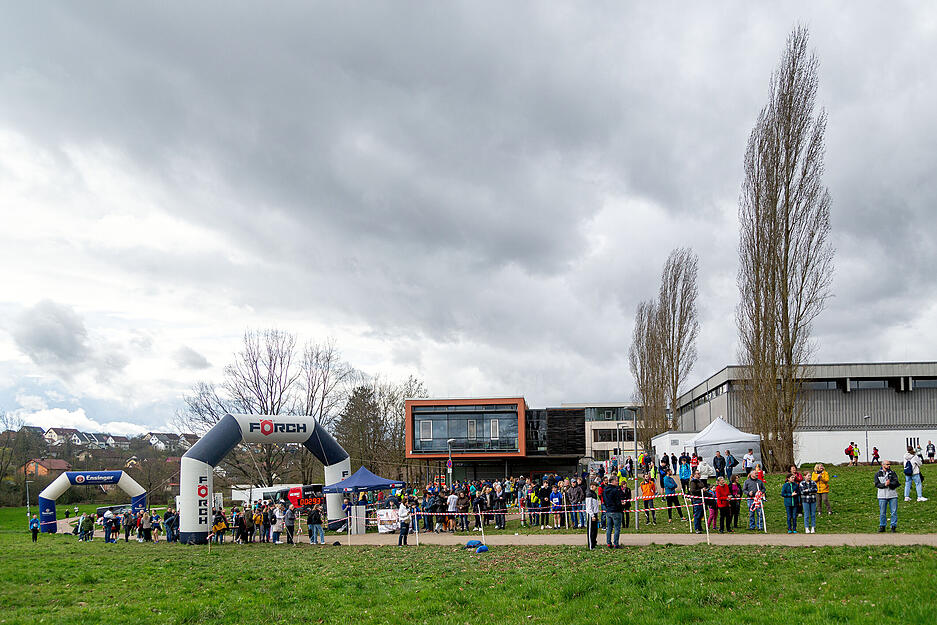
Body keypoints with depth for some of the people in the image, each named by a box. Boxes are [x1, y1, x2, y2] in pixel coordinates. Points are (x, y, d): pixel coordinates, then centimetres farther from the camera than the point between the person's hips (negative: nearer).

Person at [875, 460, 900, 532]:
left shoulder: (893, 473, 11)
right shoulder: (878, 474, 8)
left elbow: (896, 482, -4)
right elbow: (877, 484, -4)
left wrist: (889, 483, -19)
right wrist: (884, 484, -19)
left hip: (893, 496, 1)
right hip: (882, 496, -1)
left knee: (894, 512, -1)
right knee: (882, 513, 3)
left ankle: (893, 526, 7)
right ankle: (882, 526, 12)